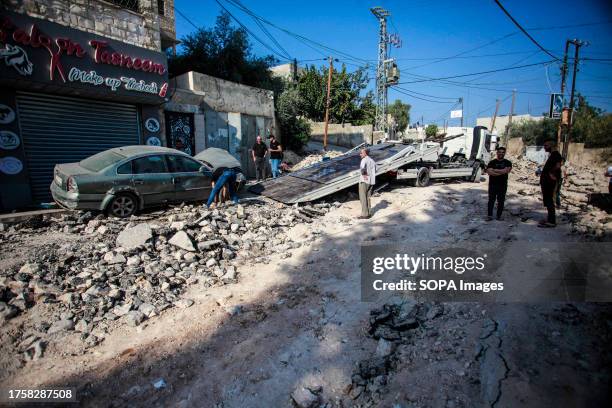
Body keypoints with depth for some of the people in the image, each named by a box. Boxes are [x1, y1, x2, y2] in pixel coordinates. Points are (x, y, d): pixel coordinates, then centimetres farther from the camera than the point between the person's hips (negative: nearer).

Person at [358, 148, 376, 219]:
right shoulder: (372, 161, 16)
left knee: (363, 198, -2)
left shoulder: (364, 160, -11)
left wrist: (364, 175, -18)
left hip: (364, 181, -8)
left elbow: (362, 168, -31)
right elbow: (374, 171, 21)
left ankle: (365, 214, -1)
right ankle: (369, 213, 17)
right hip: (371, 181, 8)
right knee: (367, 197, 15)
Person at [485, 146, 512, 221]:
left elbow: (506, 170, -13)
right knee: (491, 200, 0)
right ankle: (489, 215, 5)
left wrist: (495, 170, -10)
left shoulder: (508, 163, 6)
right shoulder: (492, 162, 3)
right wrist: (501, 172, -15)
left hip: (503, 185, 1)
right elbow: (489, 172, -12)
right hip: (492, 184, -1)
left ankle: (499, 215, 14)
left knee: (501, 201, 5)